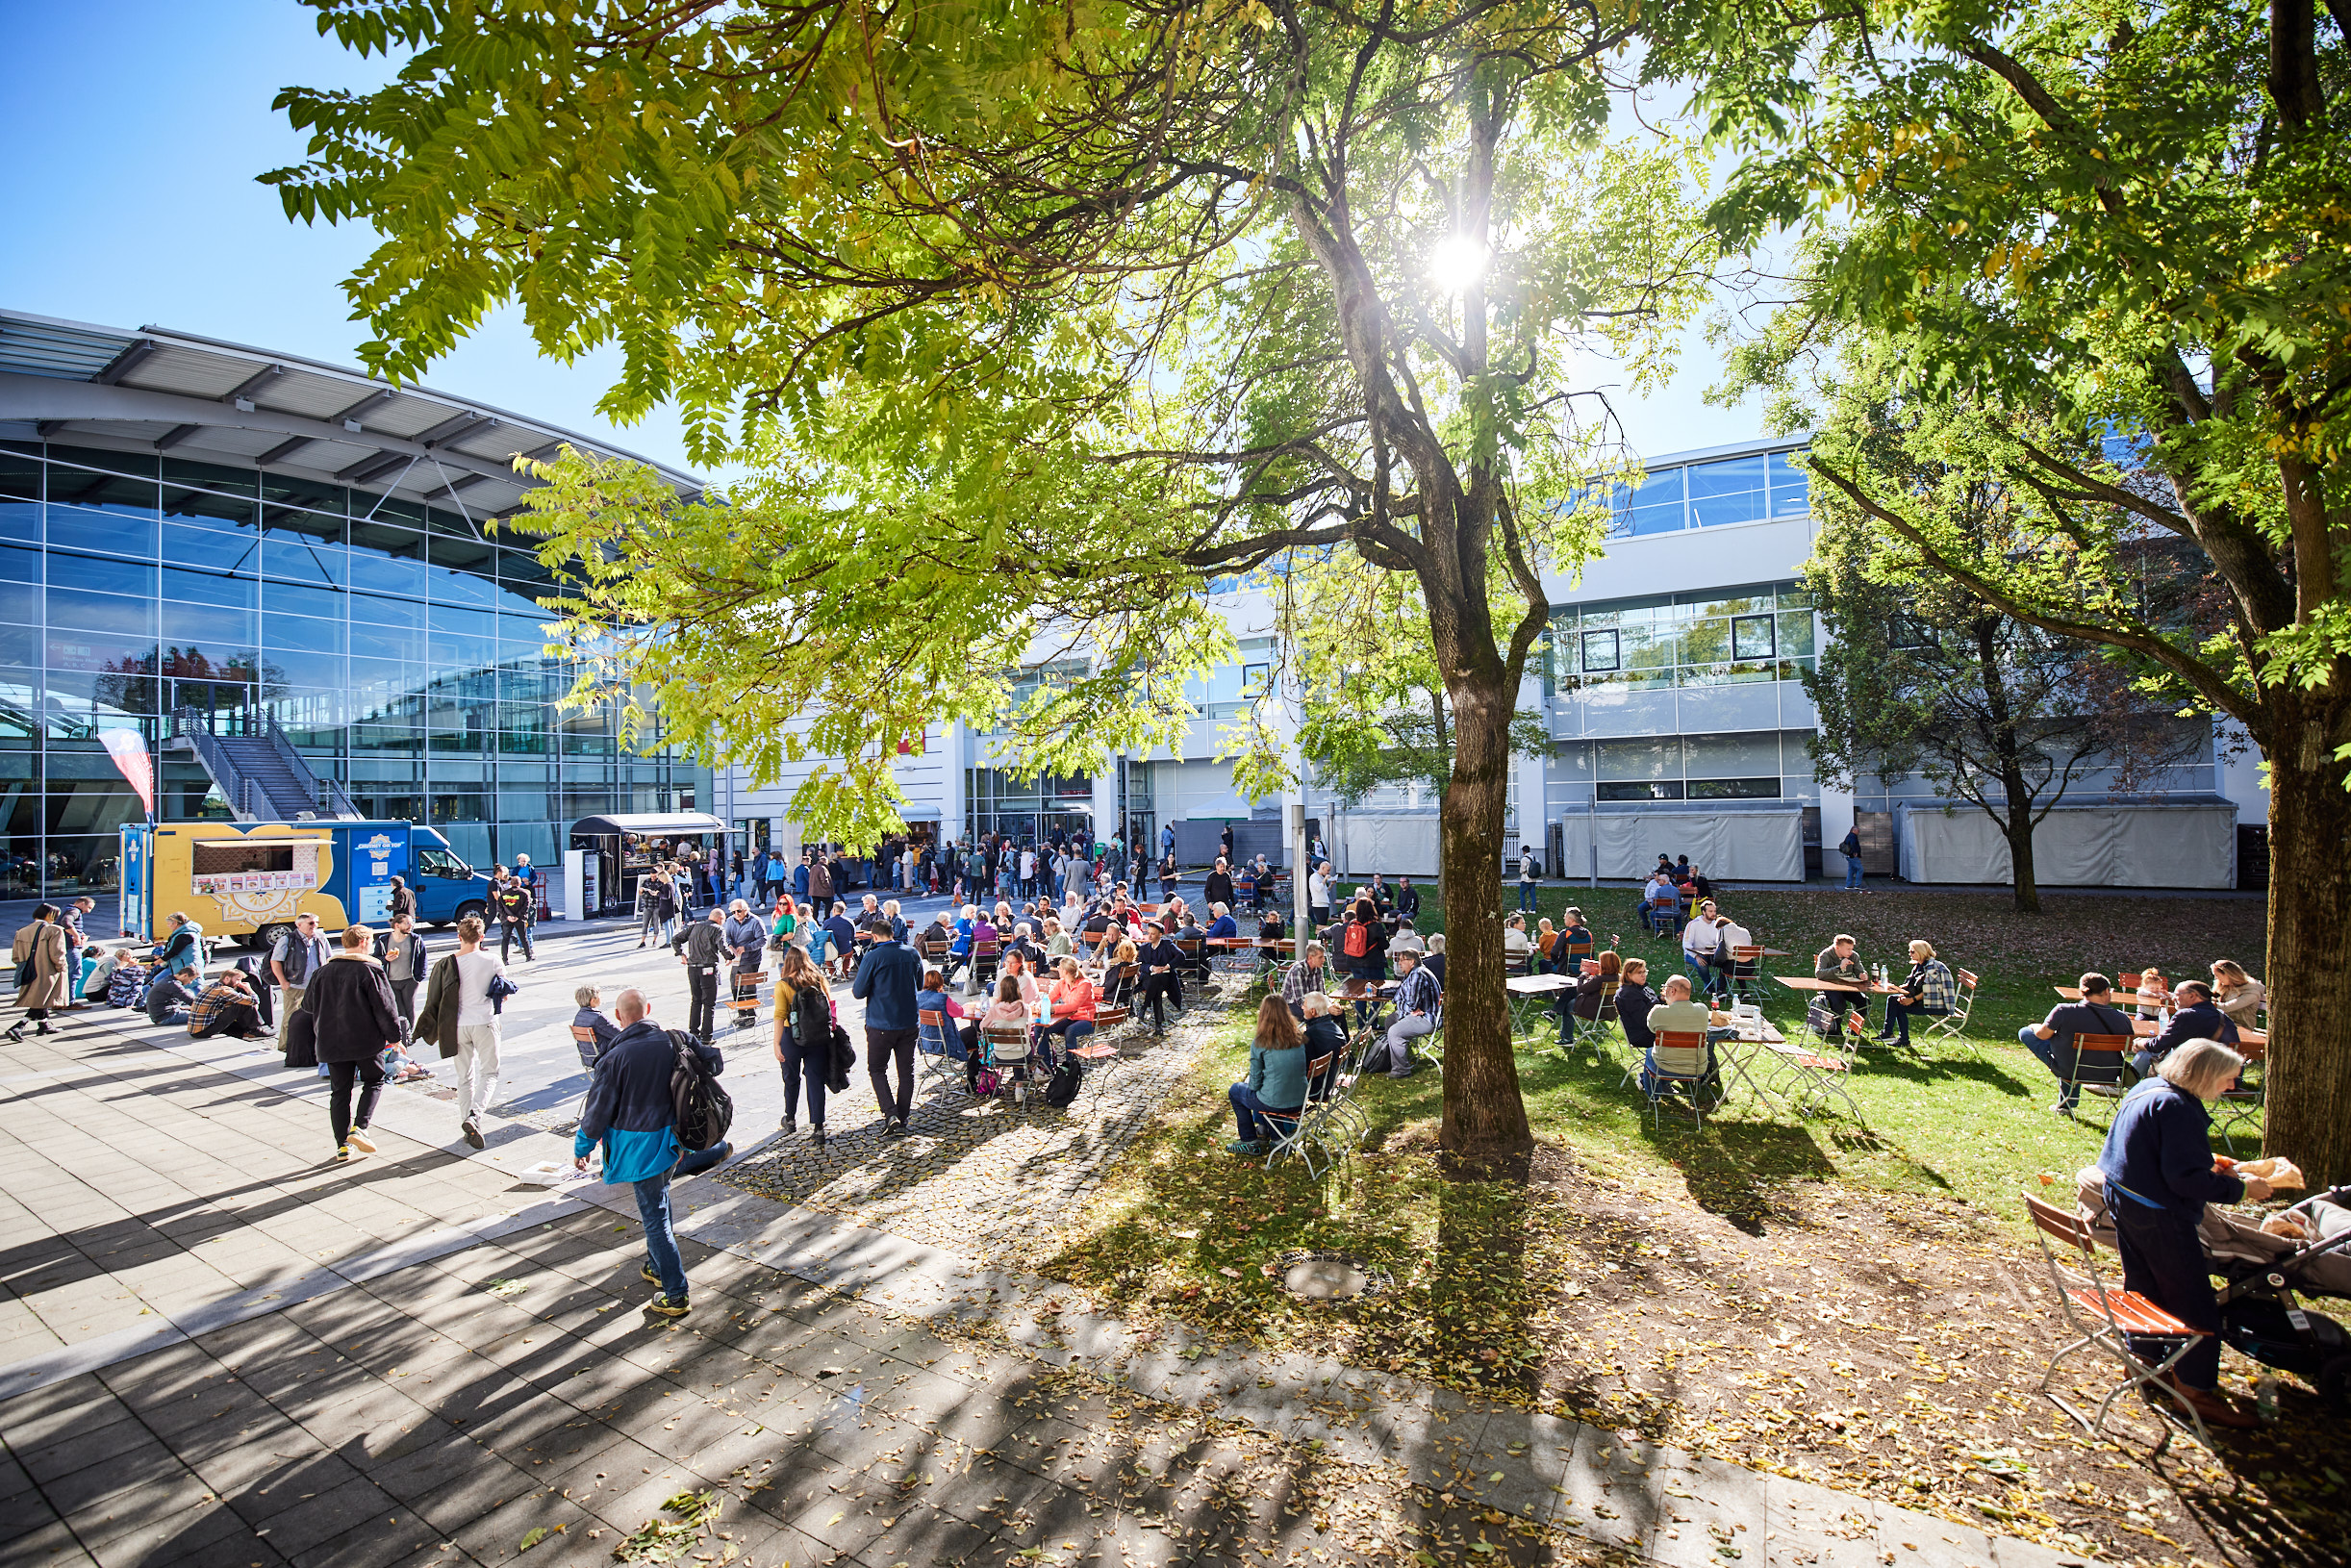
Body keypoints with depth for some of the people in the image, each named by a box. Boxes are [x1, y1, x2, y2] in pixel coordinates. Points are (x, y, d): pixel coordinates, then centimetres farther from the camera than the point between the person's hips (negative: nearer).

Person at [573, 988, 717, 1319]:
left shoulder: (615, 1057, -18)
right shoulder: (674, 1040, -6)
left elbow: (598, 1110, -10)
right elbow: (715, 1062, 1)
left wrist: (581, 1148, 6)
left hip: (640, 1148, -5)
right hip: (673, 1140, 5)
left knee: (654, 1217, 2)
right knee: (659, 1202, 25)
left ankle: (676, 1295, 7)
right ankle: (657, 1267, 42)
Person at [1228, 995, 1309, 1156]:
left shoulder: (1260, 1043, -16)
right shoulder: (1299, 1037, -3)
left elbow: (1255, 1083, -9)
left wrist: (1249, 1082, 16)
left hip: (1275, 1104, -5)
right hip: (1300, 1101, 5)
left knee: (1236, 1090, 23)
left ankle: (1250, 1142, 27)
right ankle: (1264, 1130, 42)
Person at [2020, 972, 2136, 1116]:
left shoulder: (2064, 1011, -22)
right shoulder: (2123, 1018, -13)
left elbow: (2042, 1034, -12)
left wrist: (2034, 1027, 11)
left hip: (2068, 1071, -4)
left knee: (2025, 1033, 12)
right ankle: (2066, 1105, 51)